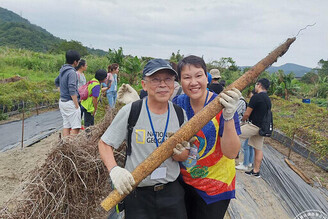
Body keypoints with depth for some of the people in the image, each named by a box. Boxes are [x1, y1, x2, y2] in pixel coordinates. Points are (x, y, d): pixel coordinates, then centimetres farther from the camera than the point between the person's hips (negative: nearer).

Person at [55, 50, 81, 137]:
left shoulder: (62, 70, 11)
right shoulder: (72, 72, -17)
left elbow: (56, 82, 29)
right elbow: (72, 90, -21)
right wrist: (77, 105, -18)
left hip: (62, 101, 9)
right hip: (70, 102, -9)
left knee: (66, 126, 12)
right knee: (75, 127, -5)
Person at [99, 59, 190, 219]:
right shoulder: (130, 111, -12)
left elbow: (185, 155, 6)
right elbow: (104, 144, -4)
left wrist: (179, 153, -17)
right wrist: (114, 169, -21)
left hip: (172, 191, 3)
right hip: (137, 192, -2)